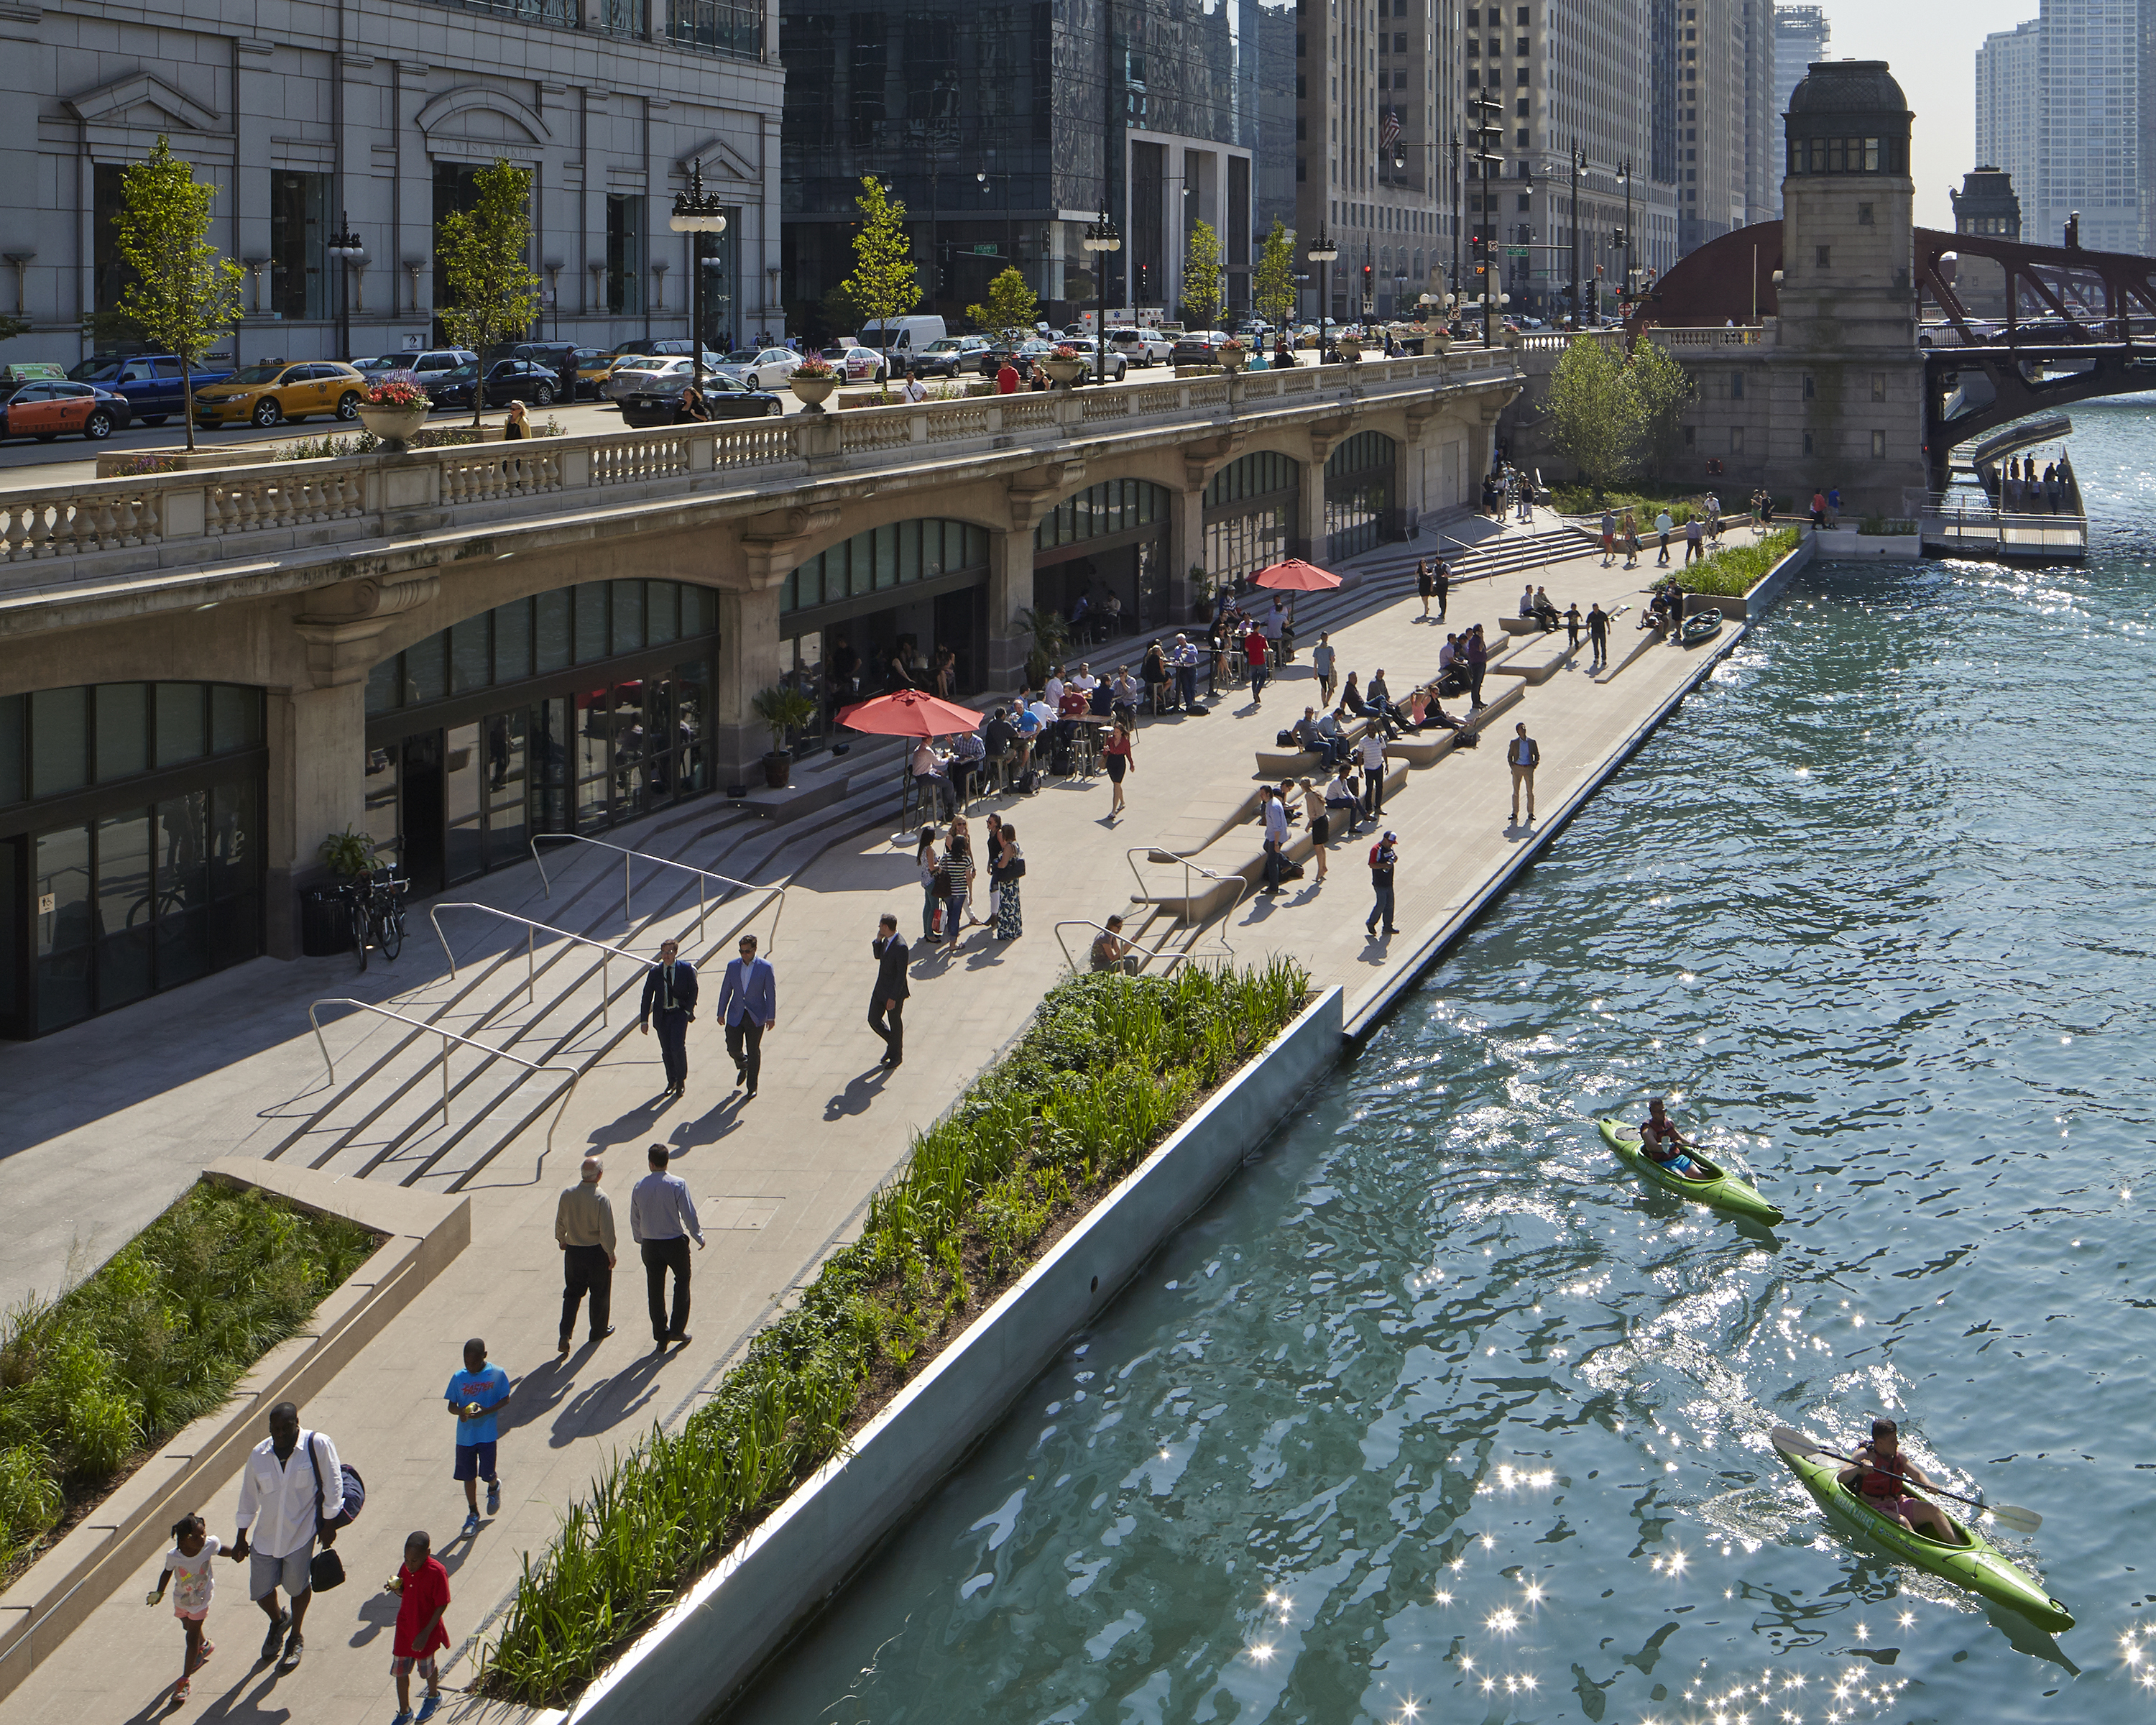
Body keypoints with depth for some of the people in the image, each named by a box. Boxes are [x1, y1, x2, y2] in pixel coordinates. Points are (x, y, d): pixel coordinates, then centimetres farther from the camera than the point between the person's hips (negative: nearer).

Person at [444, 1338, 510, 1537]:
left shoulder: (497, 1374, -9)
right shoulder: (459, 1378, -3)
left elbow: (504, 1399, -4)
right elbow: (451, 1406, 3)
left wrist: (485, 1412, -20)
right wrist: (461, 1411, -20)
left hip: (488, 1433, -2)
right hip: (465, 1435, 2)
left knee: (488, 1474, 1)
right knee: (468, 1476, 8)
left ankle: (494, 1487, 38)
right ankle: (473, 1515, 25)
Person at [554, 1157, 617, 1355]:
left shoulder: (567, 1194, -9)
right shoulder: (601, 1199, -22)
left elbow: (560, 1222, 4)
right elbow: (607, 1231, -19)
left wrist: (561, 1240, 22)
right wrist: (611, 1254, -6)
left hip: (573, 1250, 4)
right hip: (596, 1252, -4)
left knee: (572, 1293, 14)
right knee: (600, 1293, 16)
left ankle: (565, 1333, 1)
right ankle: (598, 1332, 30)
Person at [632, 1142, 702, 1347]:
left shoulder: (640, 1187, -4)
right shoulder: (677, 1184, -14)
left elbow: (634, 1218, 6)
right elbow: (689, 1214, -12)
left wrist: (640, 1239, 22)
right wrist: (698, 1237, 2)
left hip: (650, 1244, 2)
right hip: (675, 1242, -2)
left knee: (655, 1289, 11)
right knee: (682, 1280, 18)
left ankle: (660, 1335, 15)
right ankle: (677, 1329, 14)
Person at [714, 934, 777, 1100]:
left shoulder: (765, 967, -8)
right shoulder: (733, 966, 1)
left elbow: (771, 993, -5)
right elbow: (726, 990, 7)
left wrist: (771, 1017, -7)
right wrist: (721, 1013, 7)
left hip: (756, 1017, -3)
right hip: (735, 1015, 3)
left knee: (753, 1051, 5)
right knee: (733, 1048, -1)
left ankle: (752, 1086, 18)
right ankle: (743, 1066, 34)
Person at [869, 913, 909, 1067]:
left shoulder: (901, 947, -28)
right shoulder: (887, 939, -1)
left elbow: (901, 975, -25)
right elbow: (878, 955, 15)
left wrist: (893, 998, -23)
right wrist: (878, 940, -5)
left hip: (894, 991, -8)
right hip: (881, 989, 8)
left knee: (895, 1023, 10)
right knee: (874, 1020, 14)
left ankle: (897, 1056, 29)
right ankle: (892, 1044, 36)